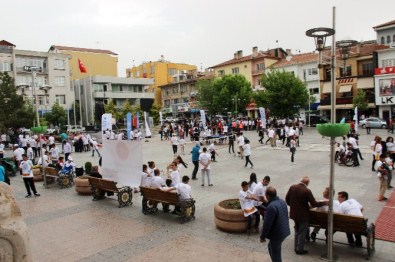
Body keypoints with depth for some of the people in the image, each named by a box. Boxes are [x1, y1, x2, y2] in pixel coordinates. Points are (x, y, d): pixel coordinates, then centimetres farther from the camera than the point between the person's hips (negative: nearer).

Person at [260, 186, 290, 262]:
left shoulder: (271, 207, -28)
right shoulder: (282, 201, 0)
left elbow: (267, 224, -23)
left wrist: (262, 236, -12)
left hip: (277, 234, -9)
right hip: (284, 231, 9)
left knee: (275, 254, 8)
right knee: (270, 246, 27)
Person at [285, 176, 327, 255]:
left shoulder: (292, 187, -7)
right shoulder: (307, 191, -22)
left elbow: (287, 199, 1)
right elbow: (314, 204, -17)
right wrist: (324, 202, -2)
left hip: (294, 213, 6)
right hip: (303, 215, -5)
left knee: (297, 231, 23)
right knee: (302, 233, 12)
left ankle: (296, 247, 34)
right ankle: (300, 250, 23)